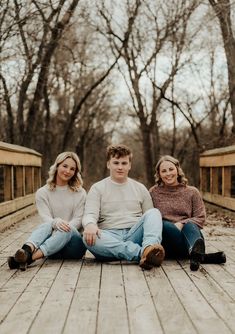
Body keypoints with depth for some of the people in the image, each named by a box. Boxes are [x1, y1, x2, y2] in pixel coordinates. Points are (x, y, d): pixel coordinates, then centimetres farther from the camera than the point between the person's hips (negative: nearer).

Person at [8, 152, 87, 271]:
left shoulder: (80, 193, 11)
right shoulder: (43, 193, 9)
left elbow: (78, 220, 0)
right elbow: (45, 217, -6)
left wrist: (66, 226, -22)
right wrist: (56, 222, -30)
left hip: (73, 239, 0)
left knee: (67, 231, -35)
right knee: (47, 226, -33)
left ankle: (30, 257, -56)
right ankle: (27, 250, -64)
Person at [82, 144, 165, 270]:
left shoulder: (140, 188, 19)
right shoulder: (97, 188, 13)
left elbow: (150, 218, 17)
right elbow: (89, 215, -1)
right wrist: (90, 225, -27)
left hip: (134, 235, 2)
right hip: (109, 238, -1)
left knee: (154, 212, -22)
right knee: (88, 237, -34)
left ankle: (149, 248, -52)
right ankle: (142, 253, -43)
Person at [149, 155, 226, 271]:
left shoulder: (192, 192, 13)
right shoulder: (153, 193, 12)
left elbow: (200, 218, 6)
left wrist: (182, 224, -12)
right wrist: (171, 227, -13)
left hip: (188, 234, 0)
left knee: (189, 226, -33)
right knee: (164, 225, -34)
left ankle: (195, 253, -70)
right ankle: (202, 256, -50)